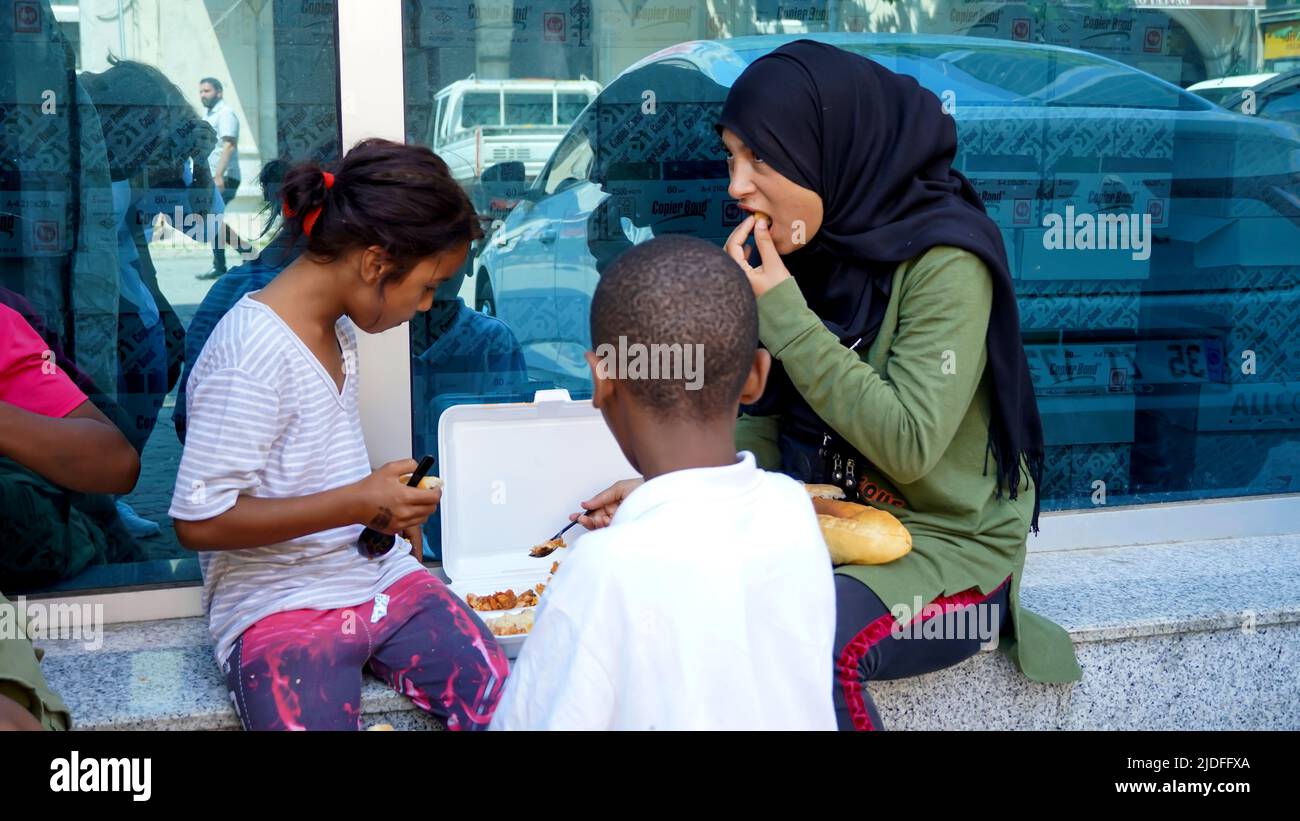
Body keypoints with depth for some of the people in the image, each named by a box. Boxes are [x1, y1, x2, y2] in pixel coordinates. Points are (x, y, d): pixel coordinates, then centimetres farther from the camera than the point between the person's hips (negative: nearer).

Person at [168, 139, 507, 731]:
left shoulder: (340, 329, 10)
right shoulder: (252, 351, -17)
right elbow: (200, 520, -18)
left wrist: (389, 506, 7)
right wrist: (359, 503, -19)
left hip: (380, 576, 7)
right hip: (279, 607, -6)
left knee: (509, 704, -14)